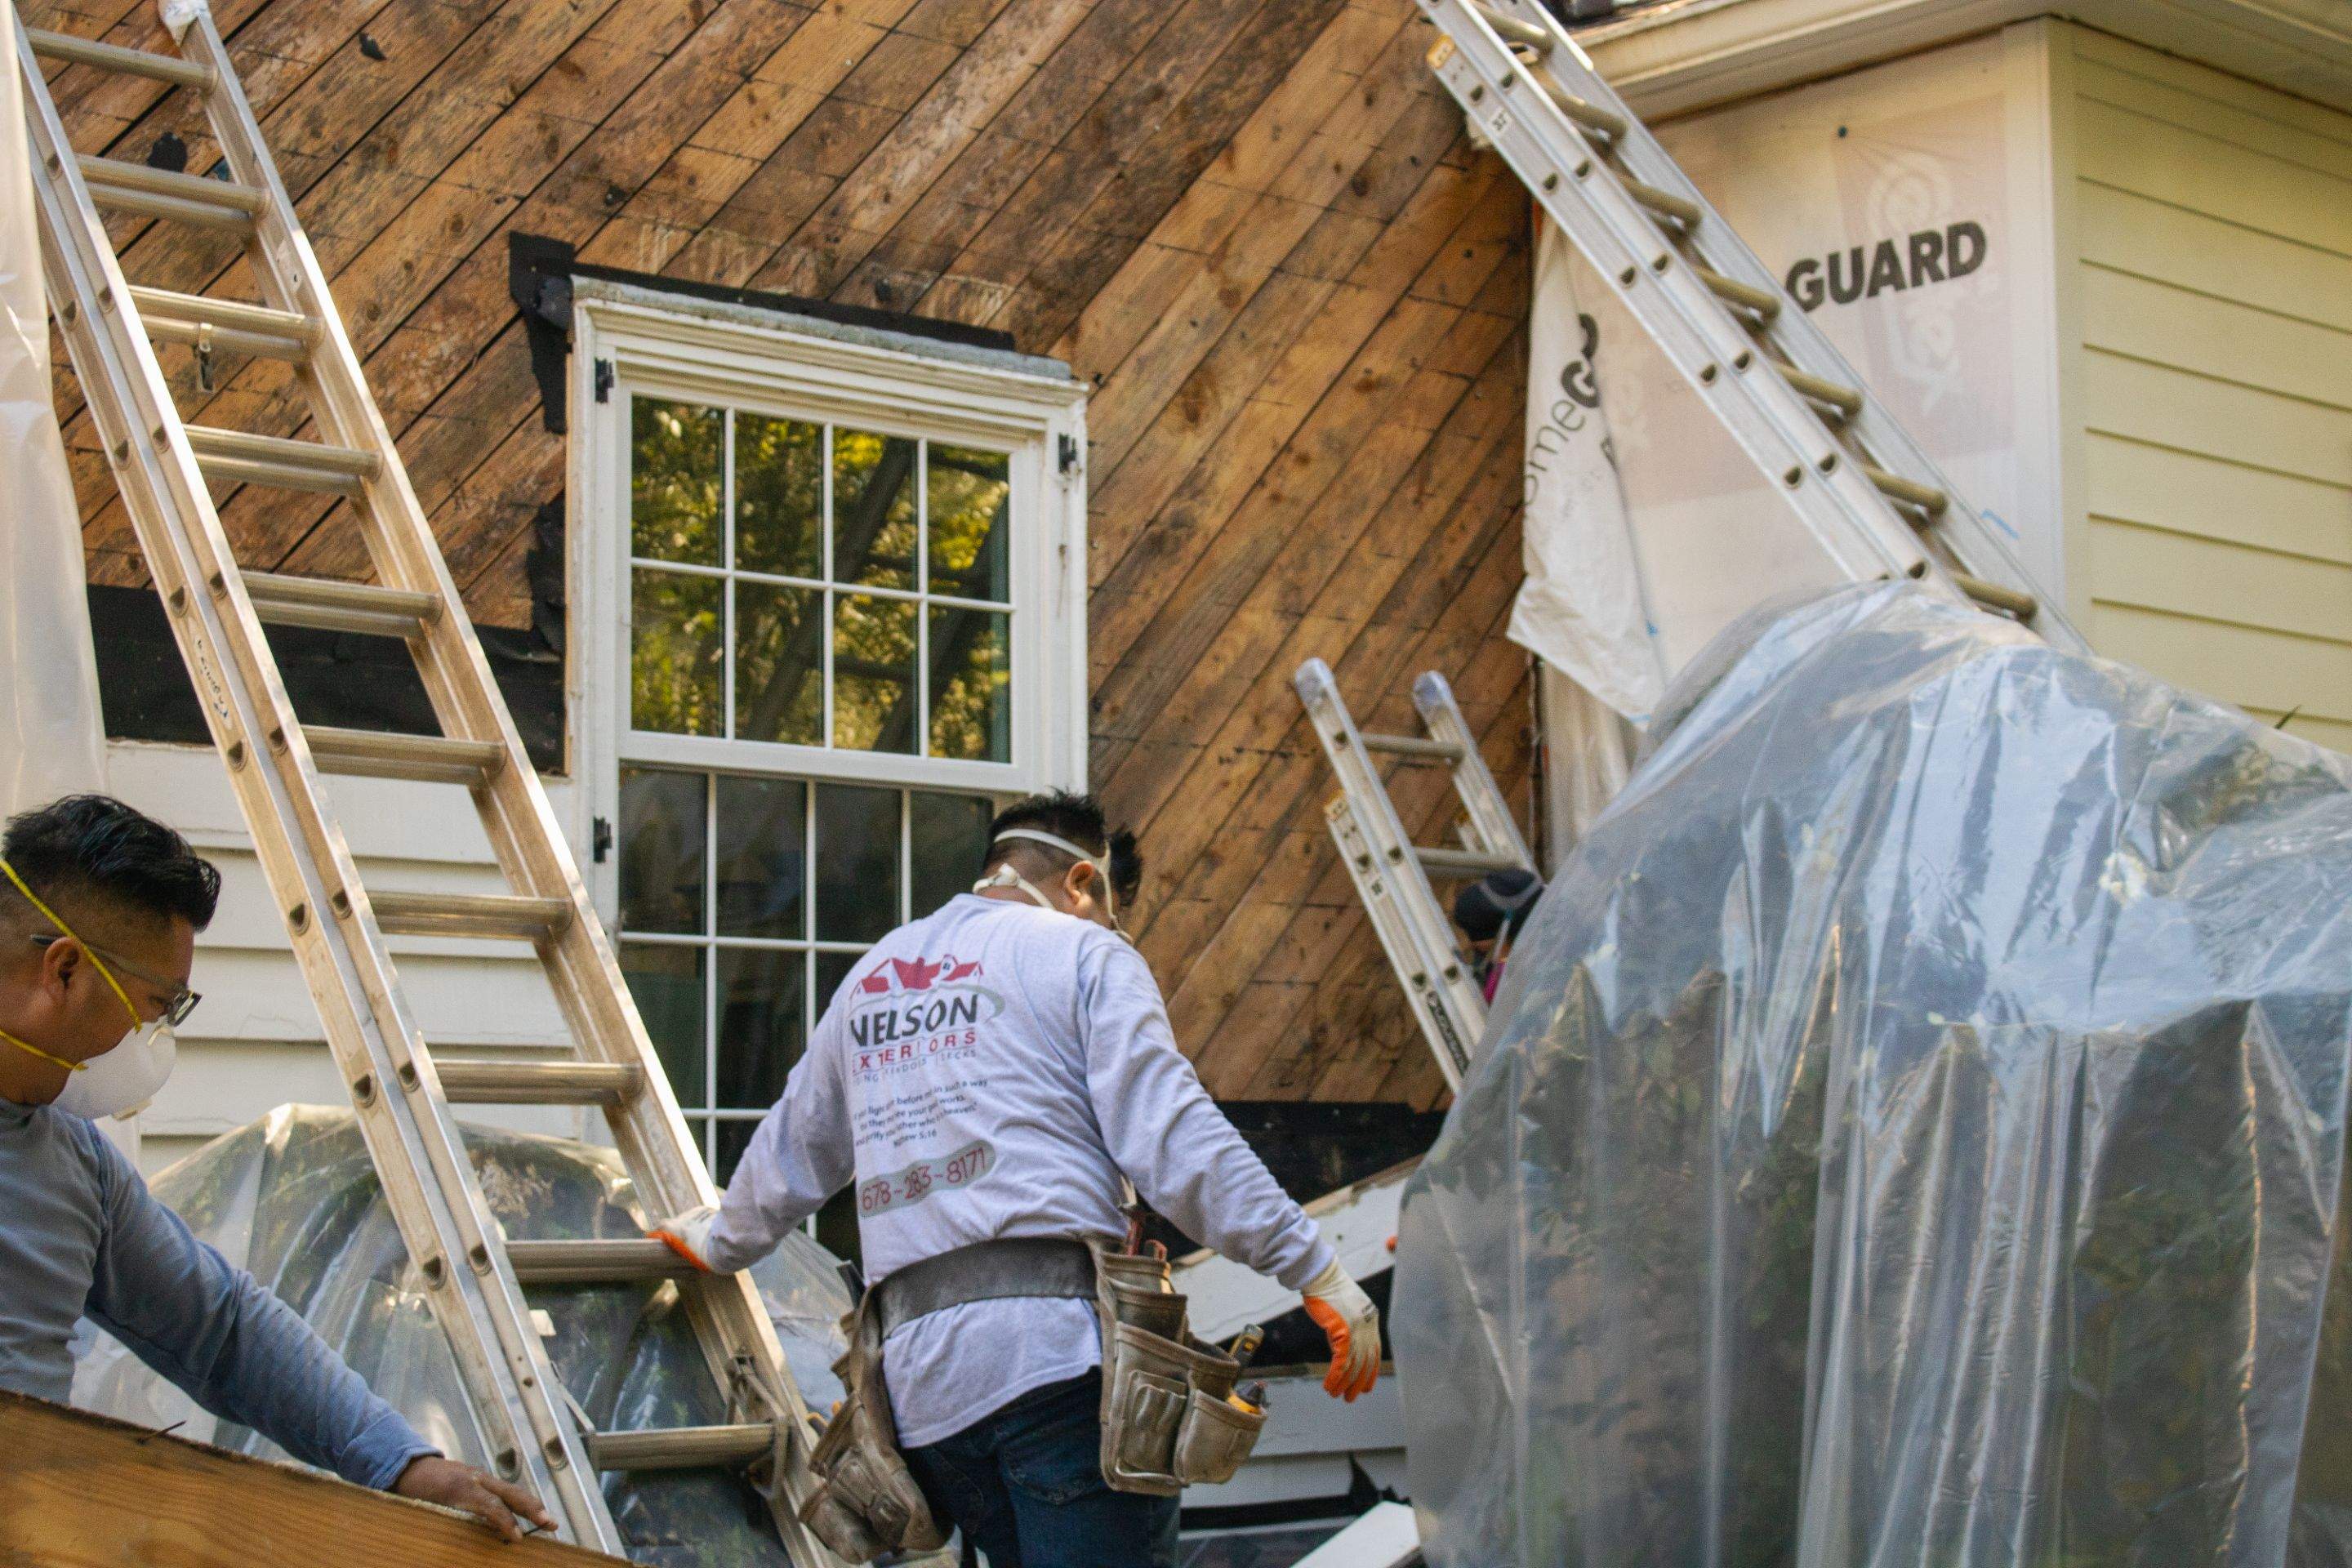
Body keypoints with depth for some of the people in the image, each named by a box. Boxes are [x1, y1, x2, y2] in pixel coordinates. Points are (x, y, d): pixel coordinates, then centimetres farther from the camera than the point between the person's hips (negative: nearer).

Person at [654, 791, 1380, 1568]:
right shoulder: (1085, 954, 6)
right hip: (1062, 1350, -6)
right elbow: (1174, 1139, -6)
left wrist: (721, 1242, 56)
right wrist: (1315, 1270, -6)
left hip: (918, 1378, 7)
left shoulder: (868, 978, 25)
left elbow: (789, 1151, 37)